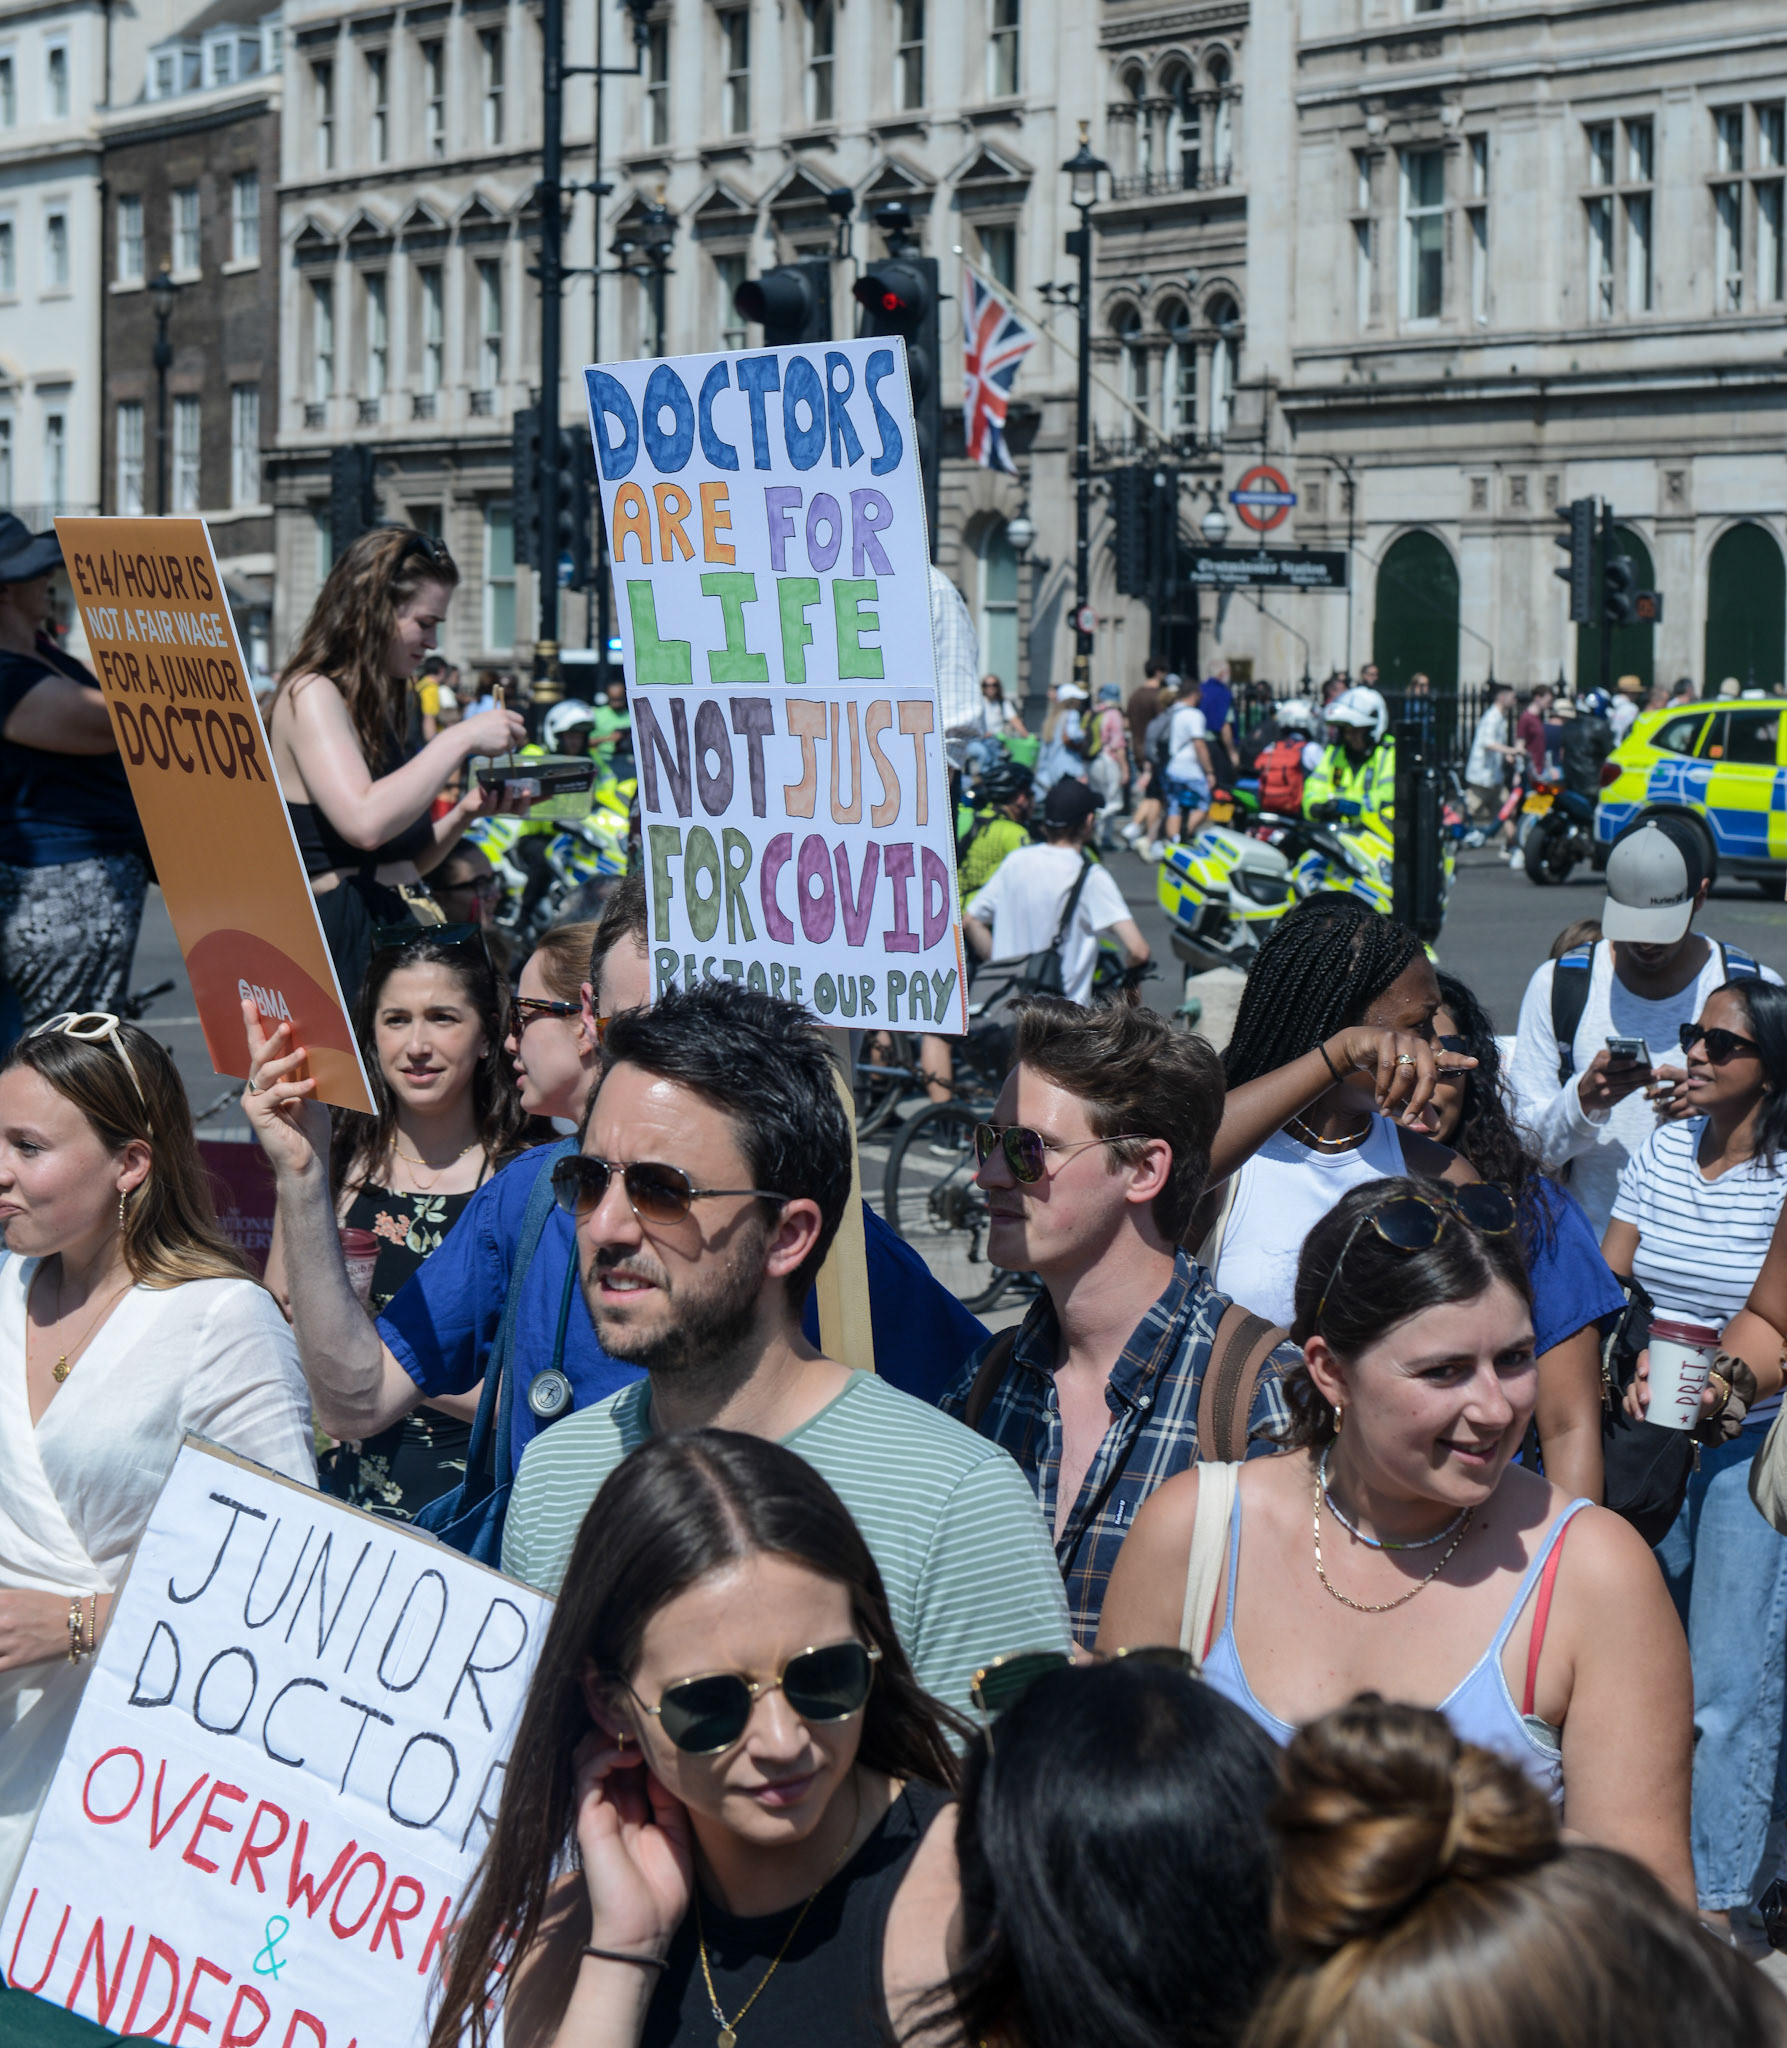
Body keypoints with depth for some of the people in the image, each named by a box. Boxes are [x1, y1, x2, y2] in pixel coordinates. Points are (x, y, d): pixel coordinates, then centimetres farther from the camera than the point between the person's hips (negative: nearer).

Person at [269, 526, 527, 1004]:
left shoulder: (376, 705, 23)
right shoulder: (310, 695, -7)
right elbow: (365, 823, -24)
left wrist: (465, 811, 8)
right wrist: (460, 740, -16)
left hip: (398, 927, 9)